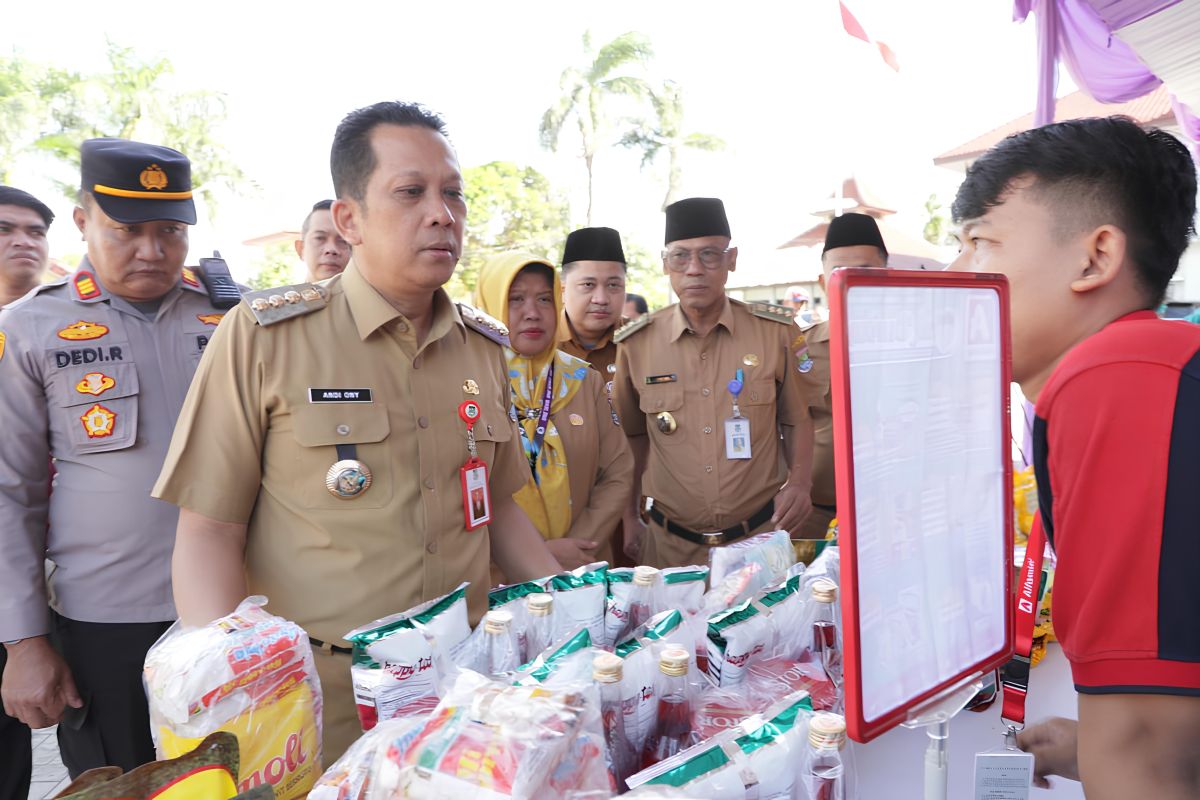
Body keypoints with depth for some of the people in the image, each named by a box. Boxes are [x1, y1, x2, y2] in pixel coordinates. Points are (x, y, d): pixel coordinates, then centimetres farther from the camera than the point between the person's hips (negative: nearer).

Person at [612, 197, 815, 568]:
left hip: (763, 535, 0)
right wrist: (629, 517, 7)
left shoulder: (774, 331, -4)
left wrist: (799, 481, -9)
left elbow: (797, 420, 7)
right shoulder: (635, 343, -2)